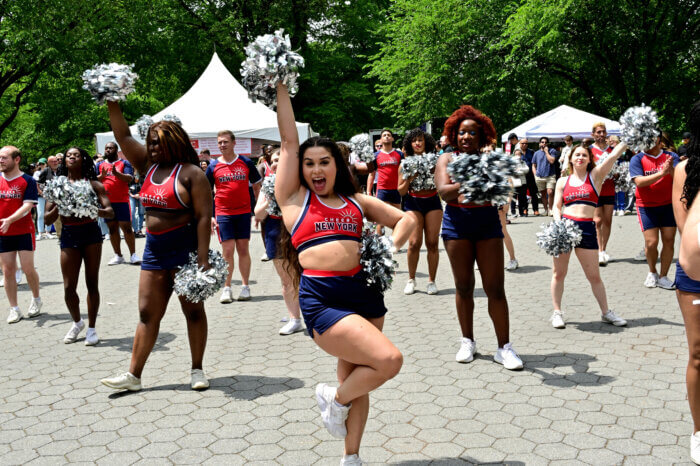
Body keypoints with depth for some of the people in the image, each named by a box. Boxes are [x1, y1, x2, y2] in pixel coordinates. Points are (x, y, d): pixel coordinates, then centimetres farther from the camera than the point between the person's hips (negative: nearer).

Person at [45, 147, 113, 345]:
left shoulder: (93, 185, 2)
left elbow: (110, 212, -5)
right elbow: (48, 219, 3)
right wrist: (59, 206, -17)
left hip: (91, 234, -1)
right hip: (69, 236, 1)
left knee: (92, 284, 3)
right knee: (69, 287, 1)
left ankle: (91, 328, 17)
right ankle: (77, 322, 28)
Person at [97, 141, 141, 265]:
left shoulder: (124, 163, 3)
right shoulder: (100, 165, 15)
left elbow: (129, 178, -10)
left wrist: (116, 173, -25)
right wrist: (102, 176, -11)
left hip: (122, 200, -4)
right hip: (106, 202, 4)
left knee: (127, 227, -6)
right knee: (112, 229, 7)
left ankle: (133, 255, 1)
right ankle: (118, 256, 14)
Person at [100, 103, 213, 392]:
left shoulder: (191, 173, -9)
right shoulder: (149, 165, 11)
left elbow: (204, 216, -15)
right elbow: (123, 136, 12)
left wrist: (203, 259, -21)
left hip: (185, 249, -6)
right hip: (154, 249, 7)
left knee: (193, 311, 6)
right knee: (147, 313, 8)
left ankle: (197, 370, 17)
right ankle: (133, 376, 14)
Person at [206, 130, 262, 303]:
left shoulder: (246, 162, 3)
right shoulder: (213, 166, 2)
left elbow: (257, 186, 11)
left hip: (244, 212, 0)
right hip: (223, 213, 0)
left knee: (243, 249, 6)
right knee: (228, 251, -2)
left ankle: (245, 286, 15)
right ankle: (227, 288, 7)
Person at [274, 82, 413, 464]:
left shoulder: (356, 201, 16)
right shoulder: (294, 198, 5)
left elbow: (406, 219, 20)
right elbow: (289, 140, 5)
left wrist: (389, 248, 2)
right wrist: (281, 87, 10)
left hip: (364, 292, 5)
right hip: (322, 299, -5)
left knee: (357, 381, 13)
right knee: (389, 360, -16)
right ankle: (334, 399, 12)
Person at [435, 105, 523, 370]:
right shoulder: (447, 159, 5)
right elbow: (444, 192, -12)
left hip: (488, 222, 0)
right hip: (457, 223, 0)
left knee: (495, 287, -3)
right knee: (463, 286, 8)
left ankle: (504, 347, 4)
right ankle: (467, 342, 22)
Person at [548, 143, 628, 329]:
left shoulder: (595, 176, 8)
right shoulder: (563, 181, 12)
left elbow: (613, 156, -2)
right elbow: (556, 206, 8)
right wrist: (558, 224, -7)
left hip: (587, 228, -1)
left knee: (594, 276, 6)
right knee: (558, 273, 6)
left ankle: (606, 312, 20)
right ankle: (557, 312, 17)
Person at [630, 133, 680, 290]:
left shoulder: (671, 157, 2)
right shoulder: (637, 159, -4)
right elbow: (639, 182, -17)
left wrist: (671, 169, -28)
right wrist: (661, 173, -26)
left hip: (668, 205, 2)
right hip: (647, 206, -2)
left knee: (669, 241, 1)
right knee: (651, 243, -7)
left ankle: (663, 277, 13)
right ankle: (652, 272, 20)